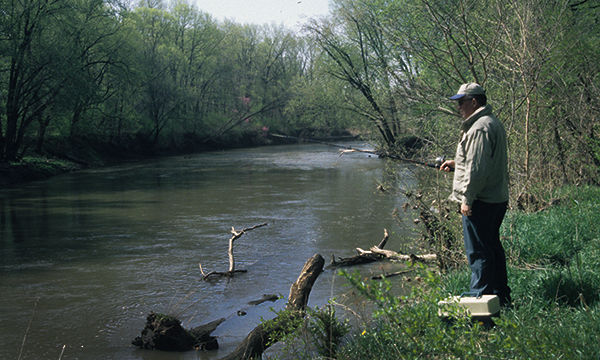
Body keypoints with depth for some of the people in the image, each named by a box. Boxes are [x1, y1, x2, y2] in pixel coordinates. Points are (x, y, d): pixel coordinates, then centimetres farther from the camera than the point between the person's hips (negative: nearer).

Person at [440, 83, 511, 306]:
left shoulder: (479, 128, -17)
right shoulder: (493, 123, 17)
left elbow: (478, 169, -23)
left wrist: (467, 199, -19)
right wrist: (457, 163, 22)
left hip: (480, 202, -11)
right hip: (497, 199, 11)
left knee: (478, 251, -4)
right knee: (493, 247, 17)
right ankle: (501, 296, 26)